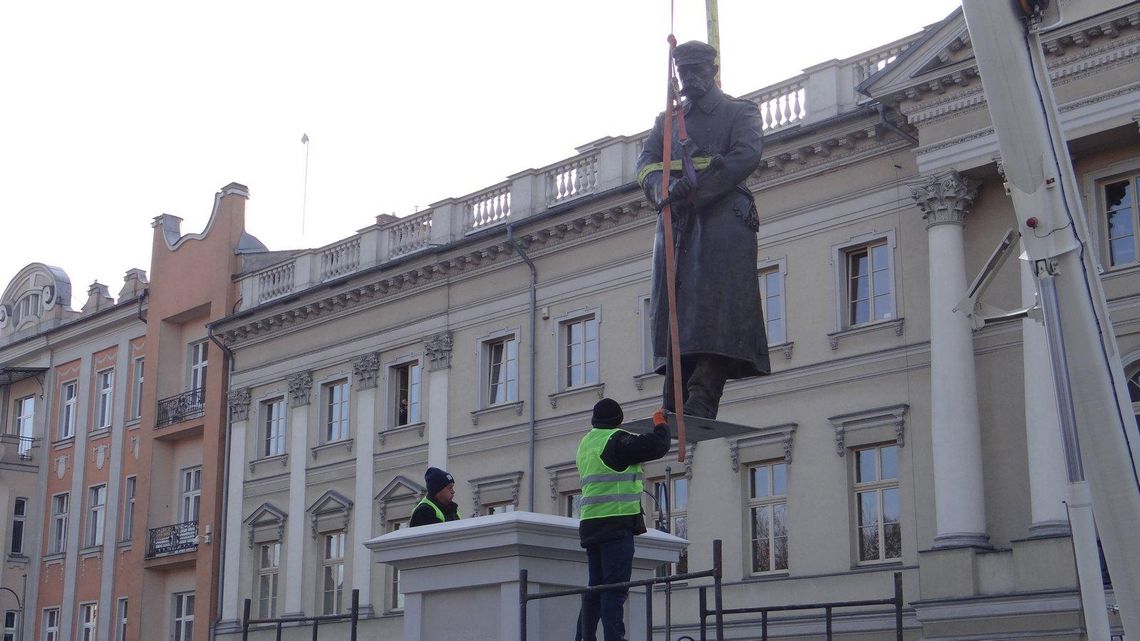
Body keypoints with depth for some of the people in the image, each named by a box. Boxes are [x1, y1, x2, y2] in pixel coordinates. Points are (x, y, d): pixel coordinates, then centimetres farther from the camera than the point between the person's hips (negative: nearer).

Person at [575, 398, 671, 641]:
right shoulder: (616, 440, -8)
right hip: (616, 522, -8)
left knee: (596, 587, 12)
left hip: (591, 524, 8)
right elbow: (657, 446, -9)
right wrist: (660, 423, 9)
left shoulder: (585, 443, 18)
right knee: (615, 587, -11)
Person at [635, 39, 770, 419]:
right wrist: (664, 187, -14)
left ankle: (702, 399, -26)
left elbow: (747, 155, -6)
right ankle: (676, 407, -9)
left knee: (714, 302, -17)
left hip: (722, 215, -4)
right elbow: (646, 163, 10)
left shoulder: (740, 112, 13)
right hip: (675, 220, 5)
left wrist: (697, 189, -17)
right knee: (674, 306, -5)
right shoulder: (668, 120, 26)